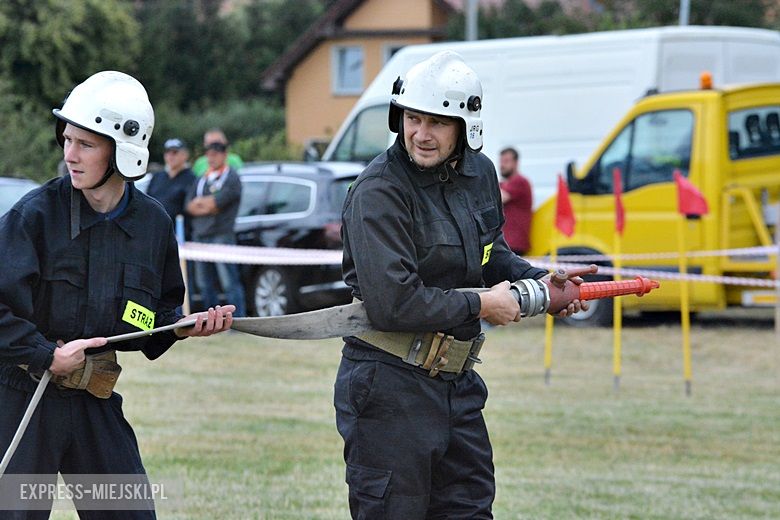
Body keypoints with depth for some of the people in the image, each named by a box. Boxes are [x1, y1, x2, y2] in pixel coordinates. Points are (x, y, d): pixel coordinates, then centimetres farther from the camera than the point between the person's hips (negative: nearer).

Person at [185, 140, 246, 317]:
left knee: (229, 282, -10)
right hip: (200, 235, 7)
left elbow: (216, 202, -12)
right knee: (205, 285, 9)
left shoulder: (231, 178, -1)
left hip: (222, 235, -7)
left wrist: (199, 202, 2)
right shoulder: (202, 179, 20)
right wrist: (209, 206, -5)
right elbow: (190, 206, 10)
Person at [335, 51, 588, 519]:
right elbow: (393, 304, -26)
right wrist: (482, 307, -15)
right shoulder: (379, 192, -18)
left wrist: (537, 281, 9)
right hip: (390, 388, -8)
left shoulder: (480, 173, 7)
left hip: (458, 383, 8)